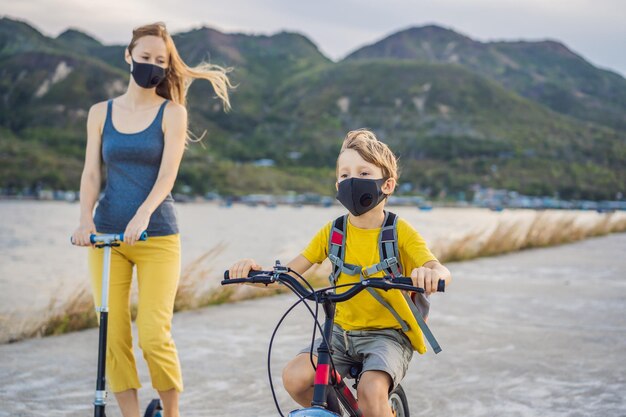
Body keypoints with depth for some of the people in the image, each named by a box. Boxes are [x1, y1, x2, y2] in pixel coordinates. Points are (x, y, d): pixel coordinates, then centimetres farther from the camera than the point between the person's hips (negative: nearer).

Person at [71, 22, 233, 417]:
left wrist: (142, 216, -26)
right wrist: (86, 219, -14)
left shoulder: (172, 112, 2)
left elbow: (167, 174, -9)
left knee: (155, 337, -10)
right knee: (113, 338, -1)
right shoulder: (101, 112, 11)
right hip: (106, 235, 3)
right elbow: (91, 172, 4)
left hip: (157, 236, -3)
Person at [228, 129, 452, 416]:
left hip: (388, 333, -3)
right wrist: (255, 269, -20)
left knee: (371, 391, -30)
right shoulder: (332, 232, 3)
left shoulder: (400, 232, -7)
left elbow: (441, 271, -19)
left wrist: (431, 274, -45)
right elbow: (289, 271, 1)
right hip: (342, 331, 4)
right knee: (295, 376, -19)